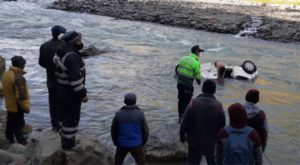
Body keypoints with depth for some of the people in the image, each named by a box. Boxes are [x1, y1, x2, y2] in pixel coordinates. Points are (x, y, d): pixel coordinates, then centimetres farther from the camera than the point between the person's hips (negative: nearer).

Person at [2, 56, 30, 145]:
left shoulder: (6, 73, -1)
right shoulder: (19, 78, -30)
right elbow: (21, 95, -28)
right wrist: (26, 107, -16)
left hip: (9, 105, 8)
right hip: (17, 107, -8)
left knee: (11, 123, 22)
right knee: (18, 124, 6)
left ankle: (9, 138, 37)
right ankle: (20, 142, 19)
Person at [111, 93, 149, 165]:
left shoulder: (118, 114, -11)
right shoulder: (140, 114, -14)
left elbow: (113, 131, -2)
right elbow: (145, 131, -7)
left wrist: (116, 142, 15)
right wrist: (143, 143, 11)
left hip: (122, 144, 1)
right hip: (136, 144, -1)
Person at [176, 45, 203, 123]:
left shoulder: (184, 58, 5)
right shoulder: (196, 63, -14)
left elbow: (177, 70, 9)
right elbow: (197, 75, -9)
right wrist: (199, 81, 12)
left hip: (180, 83, 7)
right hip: (188, 85, -7)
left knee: (181, 100, 18)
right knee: (187, 102, 6)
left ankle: (180, 117, 28)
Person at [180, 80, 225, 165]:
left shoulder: (193, 103, -15)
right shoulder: (219, 106, -10)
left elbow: (185, 122, -12)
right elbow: (222, 126, -3)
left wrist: (182, 135, 4)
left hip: (195, 142, -1)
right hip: (212, 143, 1)